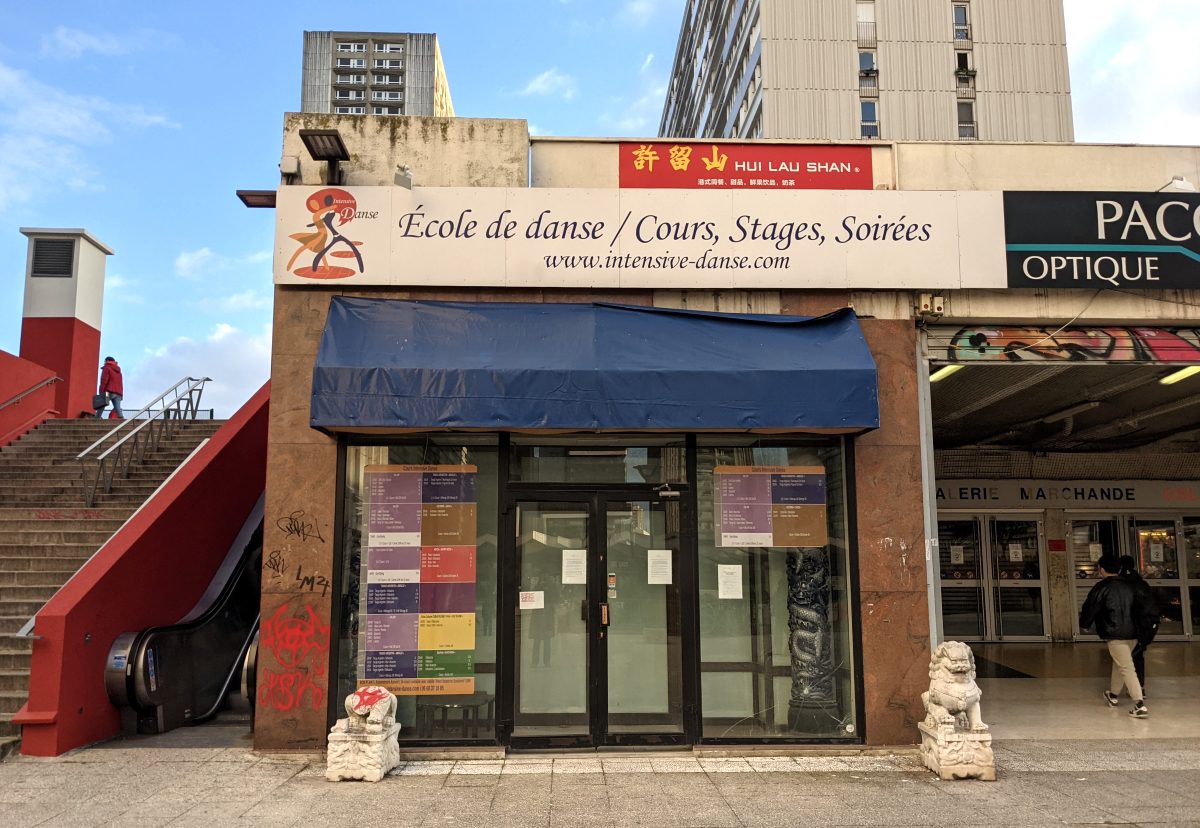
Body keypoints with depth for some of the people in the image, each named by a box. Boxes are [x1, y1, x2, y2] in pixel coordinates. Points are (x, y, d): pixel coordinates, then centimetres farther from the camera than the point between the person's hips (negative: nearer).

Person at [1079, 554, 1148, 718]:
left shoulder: (1102, 587, -10)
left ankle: (1140, 705, -17)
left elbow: (1090, 608, -3)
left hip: (1115, 634, -8)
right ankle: (1113, 695, 37)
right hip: (1132, 634, 8)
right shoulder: (1129, 586, 11)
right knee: (1118, 663, 24)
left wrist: (1083, 623, 15)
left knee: (1127, 669, -9)